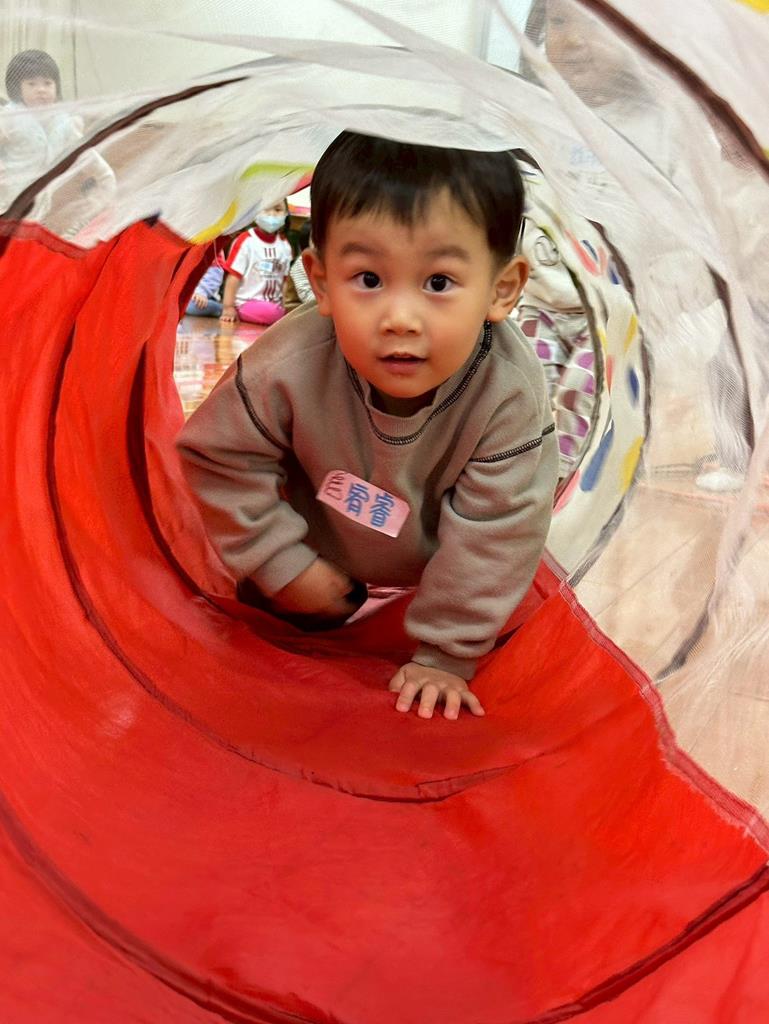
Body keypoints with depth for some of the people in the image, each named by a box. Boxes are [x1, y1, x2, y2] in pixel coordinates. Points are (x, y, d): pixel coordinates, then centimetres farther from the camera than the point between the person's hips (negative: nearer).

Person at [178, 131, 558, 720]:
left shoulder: (510, 393, -38)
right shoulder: (290, 367, -38)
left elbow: (493, 532, -28)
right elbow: (220, 456, -19)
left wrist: (445, 656, -21)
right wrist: (283, 563, -18)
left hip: (439, 557, 0)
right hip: (324, 547, 0)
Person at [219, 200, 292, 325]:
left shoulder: (284, 244, 8)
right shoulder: (246, 241, -8)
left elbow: (284, 279, 14)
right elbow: (233, 275, -9)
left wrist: (286, 306, 9)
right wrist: (228, 307, -14)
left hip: (274, 305, 8)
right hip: (246, 303, -8)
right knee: (270, 313, -32)